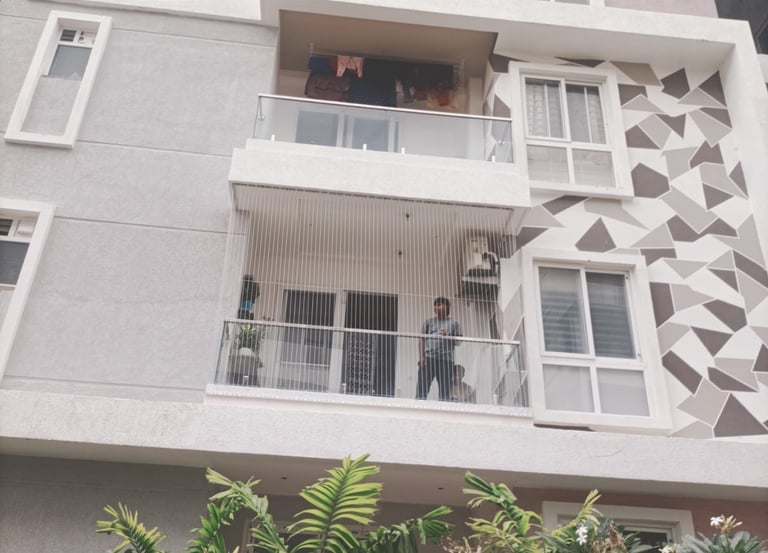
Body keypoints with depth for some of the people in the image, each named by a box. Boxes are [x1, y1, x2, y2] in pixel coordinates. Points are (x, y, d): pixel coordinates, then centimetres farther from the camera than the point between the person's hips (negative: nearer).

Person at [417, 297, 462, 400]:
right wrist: (421, 357, -3)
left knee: (445, 389, -2)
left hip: (446, 359, 0)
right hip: (428, 358, 0)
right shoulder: (428, 322, 18)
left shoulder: (454, 323, 16)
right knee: (422, 387, -11)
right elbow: (422, 340, 11)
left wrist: (447, 336, -11)